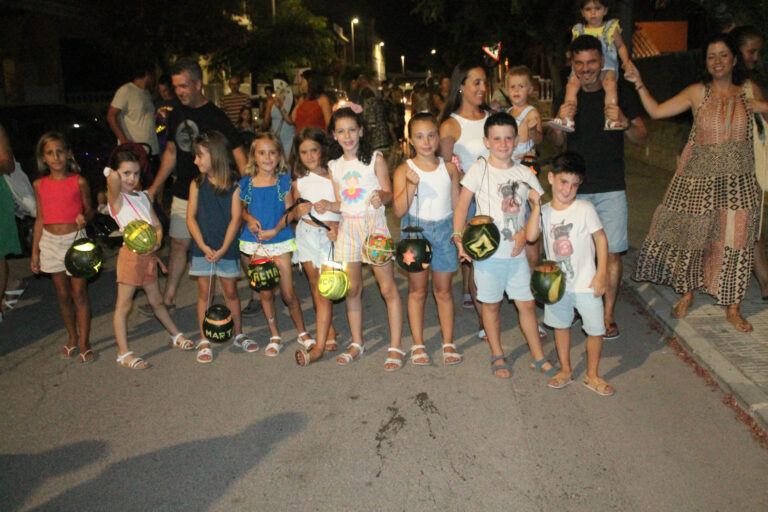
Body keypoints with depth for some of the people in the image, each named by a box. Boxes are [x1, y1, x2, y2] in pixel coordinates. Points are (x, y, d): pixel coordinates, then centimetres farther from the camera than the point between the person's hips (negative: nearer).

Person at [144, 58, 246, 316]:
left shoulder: (214, 116, -12)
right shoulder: (176, 115, 9)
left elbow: (238, 153, -15)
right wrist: (154, 188, 18)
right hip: (182, 194, 7)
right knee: (178, 245, 14)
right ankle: (168, 299, 25)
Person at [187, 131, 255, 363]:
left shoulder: (234, 184, -6)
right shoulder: (197, 184, 1)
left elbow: (235, 218, -9)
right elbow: (191, 217, -2)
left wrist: (223, 249, -16)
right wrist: (204, 246, -13)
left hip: (227, 248, -2)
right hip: (202, 248, 2)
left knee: (230, 291, 9)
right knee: (204, 292, 7)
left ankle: (239, 335, 25)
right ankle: (204, 341, 16)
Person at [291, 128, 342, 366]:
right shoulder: (299, 181, 8)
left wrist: (337, 226, -22)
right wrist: (299, 210, -6)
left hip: (330, 236, -5)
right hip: (306, 234, 5)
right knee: (315, 286, 11)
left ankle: (319, 346, -7)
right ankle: (329, 331, 27)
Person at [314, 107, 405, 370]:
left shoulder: (375, 159, -2)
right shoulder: (334, 166, 11)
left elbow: (388, 192, -7)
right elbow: (341, 203, 13)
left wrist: (381, 196, -29)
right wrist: (327, 206, -7)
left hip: (374, 223, -4)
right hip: (348, 226, 4)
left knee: (388, 287, -4)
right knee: (351, 288, 9)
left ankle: (396, 346, 5)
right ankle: (357, 343, 23)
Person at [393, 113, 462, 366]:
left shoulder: (449, 168, 2)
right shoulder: (404, 170, -6)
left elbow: (457, 205, 9)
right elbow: (399, 210, -12)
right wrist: (411, 185, -25)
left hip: (444, 231, 2)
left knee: (443, 290, 9)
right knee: (417, 290, 8)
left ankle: (448, 343, 20)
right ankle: (418, 344, 20)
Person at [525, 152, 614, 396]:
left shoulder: (585, 209, -9)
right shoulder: (545, 211, 0)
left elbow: (601, 239, -6)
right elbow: (531, 236, -14)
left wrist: (601, 274, -10)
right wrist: (537, 206, -18)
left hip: (586, 283, -3)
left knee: (595, 330, 4)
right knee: (560, 325, 17)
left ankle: (592, 375, 24)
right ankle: (565, 370, 36)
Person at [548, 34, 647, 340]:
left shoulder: (621, 95, 2)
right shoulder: (565, 98, 8)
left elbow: (642, 139, 3)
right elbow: (556, 143, 9)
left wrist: (625, 122, -18)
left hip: (611, 188, -1)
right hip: (575, 188, 2)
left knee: (611, 252, -1)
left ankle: (608, 316, 9)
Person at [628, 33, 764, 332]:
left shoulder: (750, 92, 7)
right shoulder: (698, 93, 2)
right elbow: (656, 111, -1)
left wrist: (762, 108, -1)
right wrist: (639, 85, -11)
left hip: (738, 182, 1)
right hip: (698, 178, -1)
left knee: (735, 241, 1)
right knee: (691, 236, 5)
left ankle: (733, 309, 14)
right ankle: (687, 293, 26)